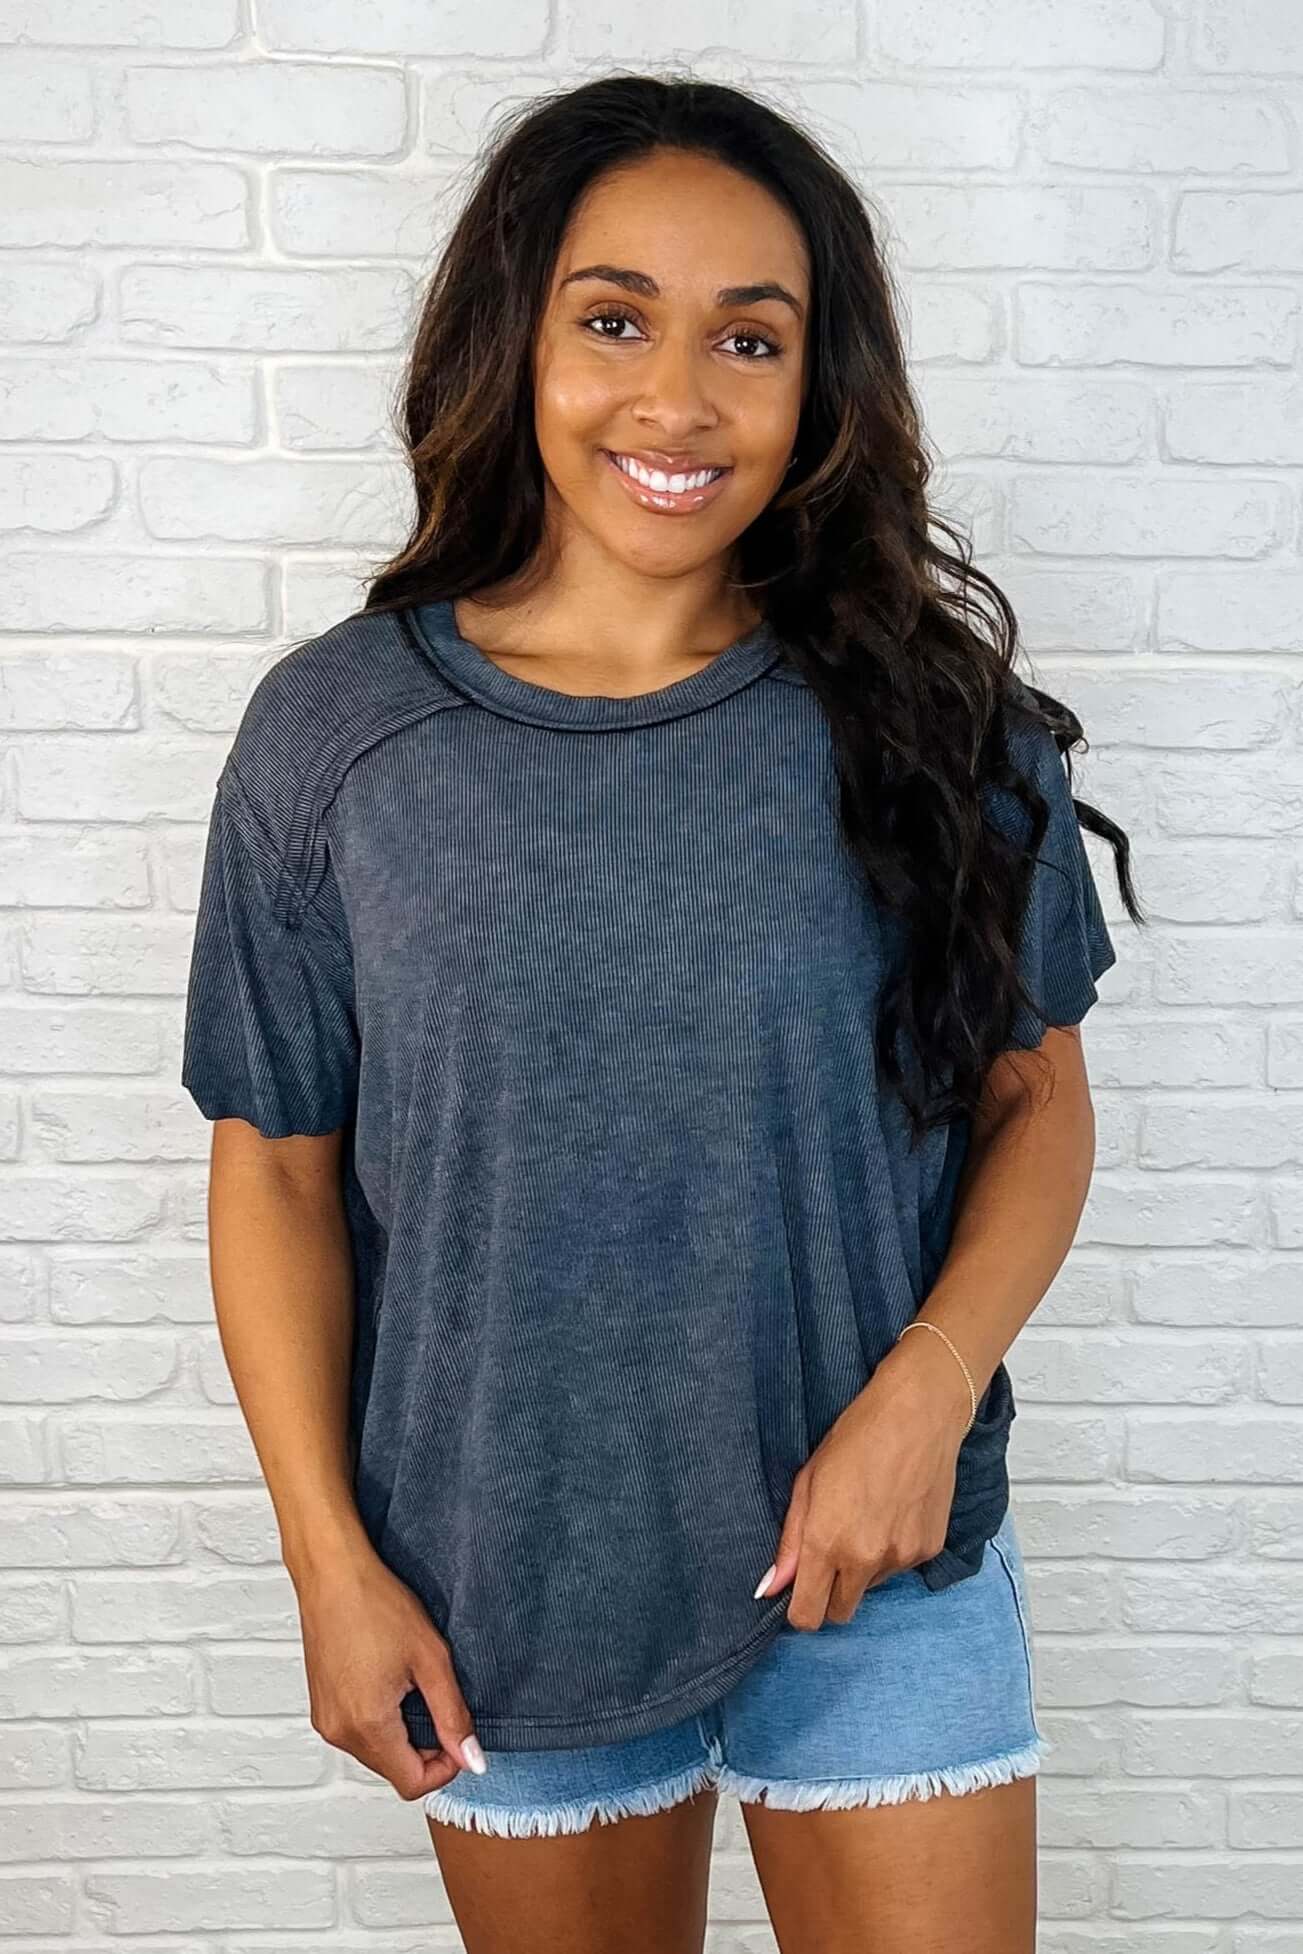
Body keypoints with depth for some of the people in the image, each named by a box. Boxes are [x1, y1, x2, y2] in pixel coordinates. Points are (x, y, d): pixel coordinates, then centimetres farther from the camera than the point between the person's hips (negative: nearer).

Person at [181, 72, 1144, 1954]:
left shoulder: (933, 717, -8)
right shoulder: (333, 733, -8)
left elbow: (1038, 1101, 0)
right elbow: (280, 1167, -3)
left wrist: (926, 1390, -15)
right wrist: (333, 1564, -4)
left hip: (880, 1573, 0)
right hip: (503, 1593, 1)